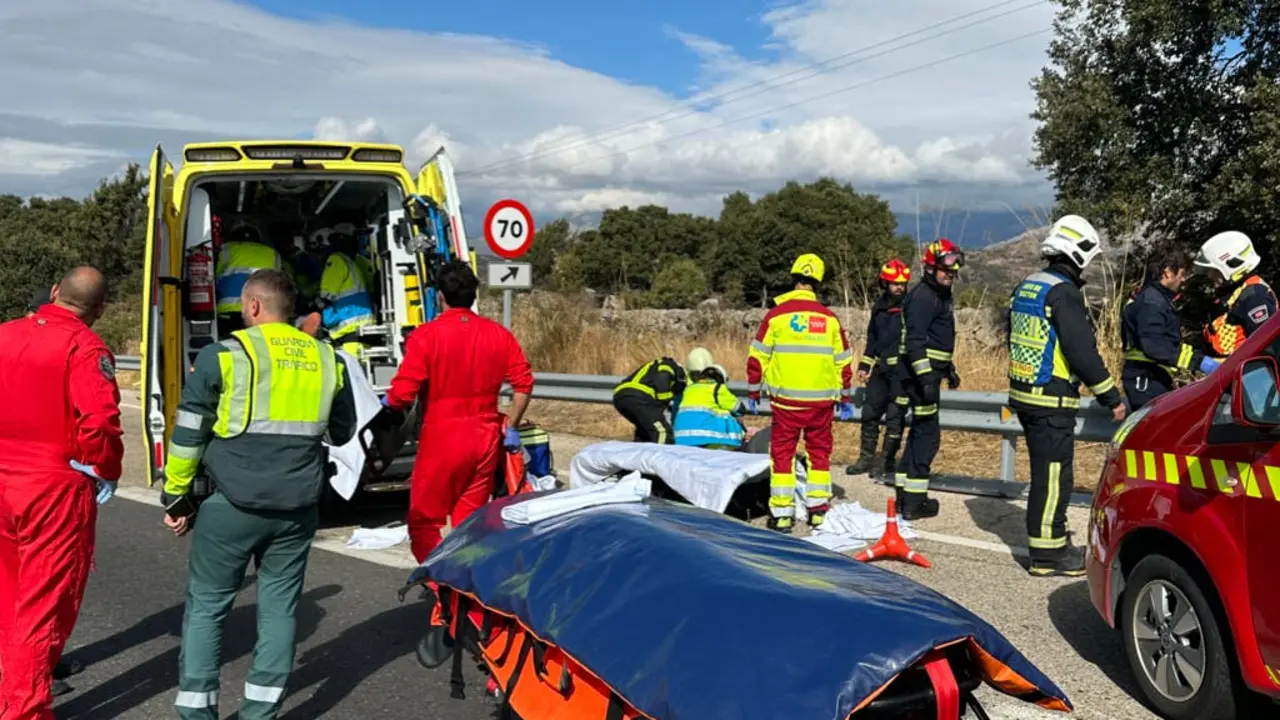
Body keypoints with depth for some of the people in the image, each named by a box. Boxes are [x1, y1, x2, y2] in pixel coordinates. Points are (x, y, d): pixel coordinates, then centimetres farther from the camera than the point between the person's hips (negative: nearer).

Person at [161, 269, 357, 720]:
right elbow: (342, 432, 18)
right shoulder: (326, 359, 7)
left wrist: (176, 496, 7)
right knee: (278, 608, 11)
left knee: (206, 605, 10)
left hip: (233, 503, -3)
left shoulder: (224, 355, -5)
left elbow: (188, 434, -2)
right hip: (298, 508, 3)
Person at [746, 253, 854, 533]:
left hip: (785, 399, -2)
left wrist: (753, 394, 7)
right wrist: (845, 399, 17)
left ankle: (781, 513, 5)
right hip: (822, 400, 2)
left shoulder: (776, 314, -5)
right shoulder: (830, 318, 2)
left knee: (782, 452, 5)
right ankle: (818, 508, 17)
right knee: (819, 452, 14)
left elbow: (757, 357, -3)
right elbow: (844, 362, 8)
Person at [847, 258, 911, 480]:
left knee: (894, 416, 0)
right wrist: (864, 365, 16)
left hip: (901, 371, -6)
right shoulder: (880, 306, 11)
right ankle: (867, 457, 20)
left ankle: (886, 461, 9)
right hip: (880, 368, 6)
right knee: (870, 412, 8)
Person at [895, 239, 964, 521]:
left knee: (920, 431, 15)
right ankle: (913, 502, -5)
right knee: (928, 434, -8)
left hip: (928, 371, 10)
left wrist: (949, 369, 30)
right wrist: (926, 377, -31)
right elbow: (915, 339, -24)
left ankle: (904, 492, 24)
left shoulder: (941, 295, 18)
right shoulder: (923, 296, -15)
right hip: (919, 372, -10)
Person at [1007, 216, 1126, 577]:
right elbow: (1083, 353, -18)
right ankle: (1047, 555, 2)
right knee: (1053, 476, -3)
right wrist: (1111, 398, -9)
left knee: (1046, 472, 18)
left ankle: (1053, 541, 29)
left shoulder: (1025, 287, 12)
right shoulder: (1064, 293, -16)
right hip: (1052, 402, -9)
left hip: (1024, 395, 9)